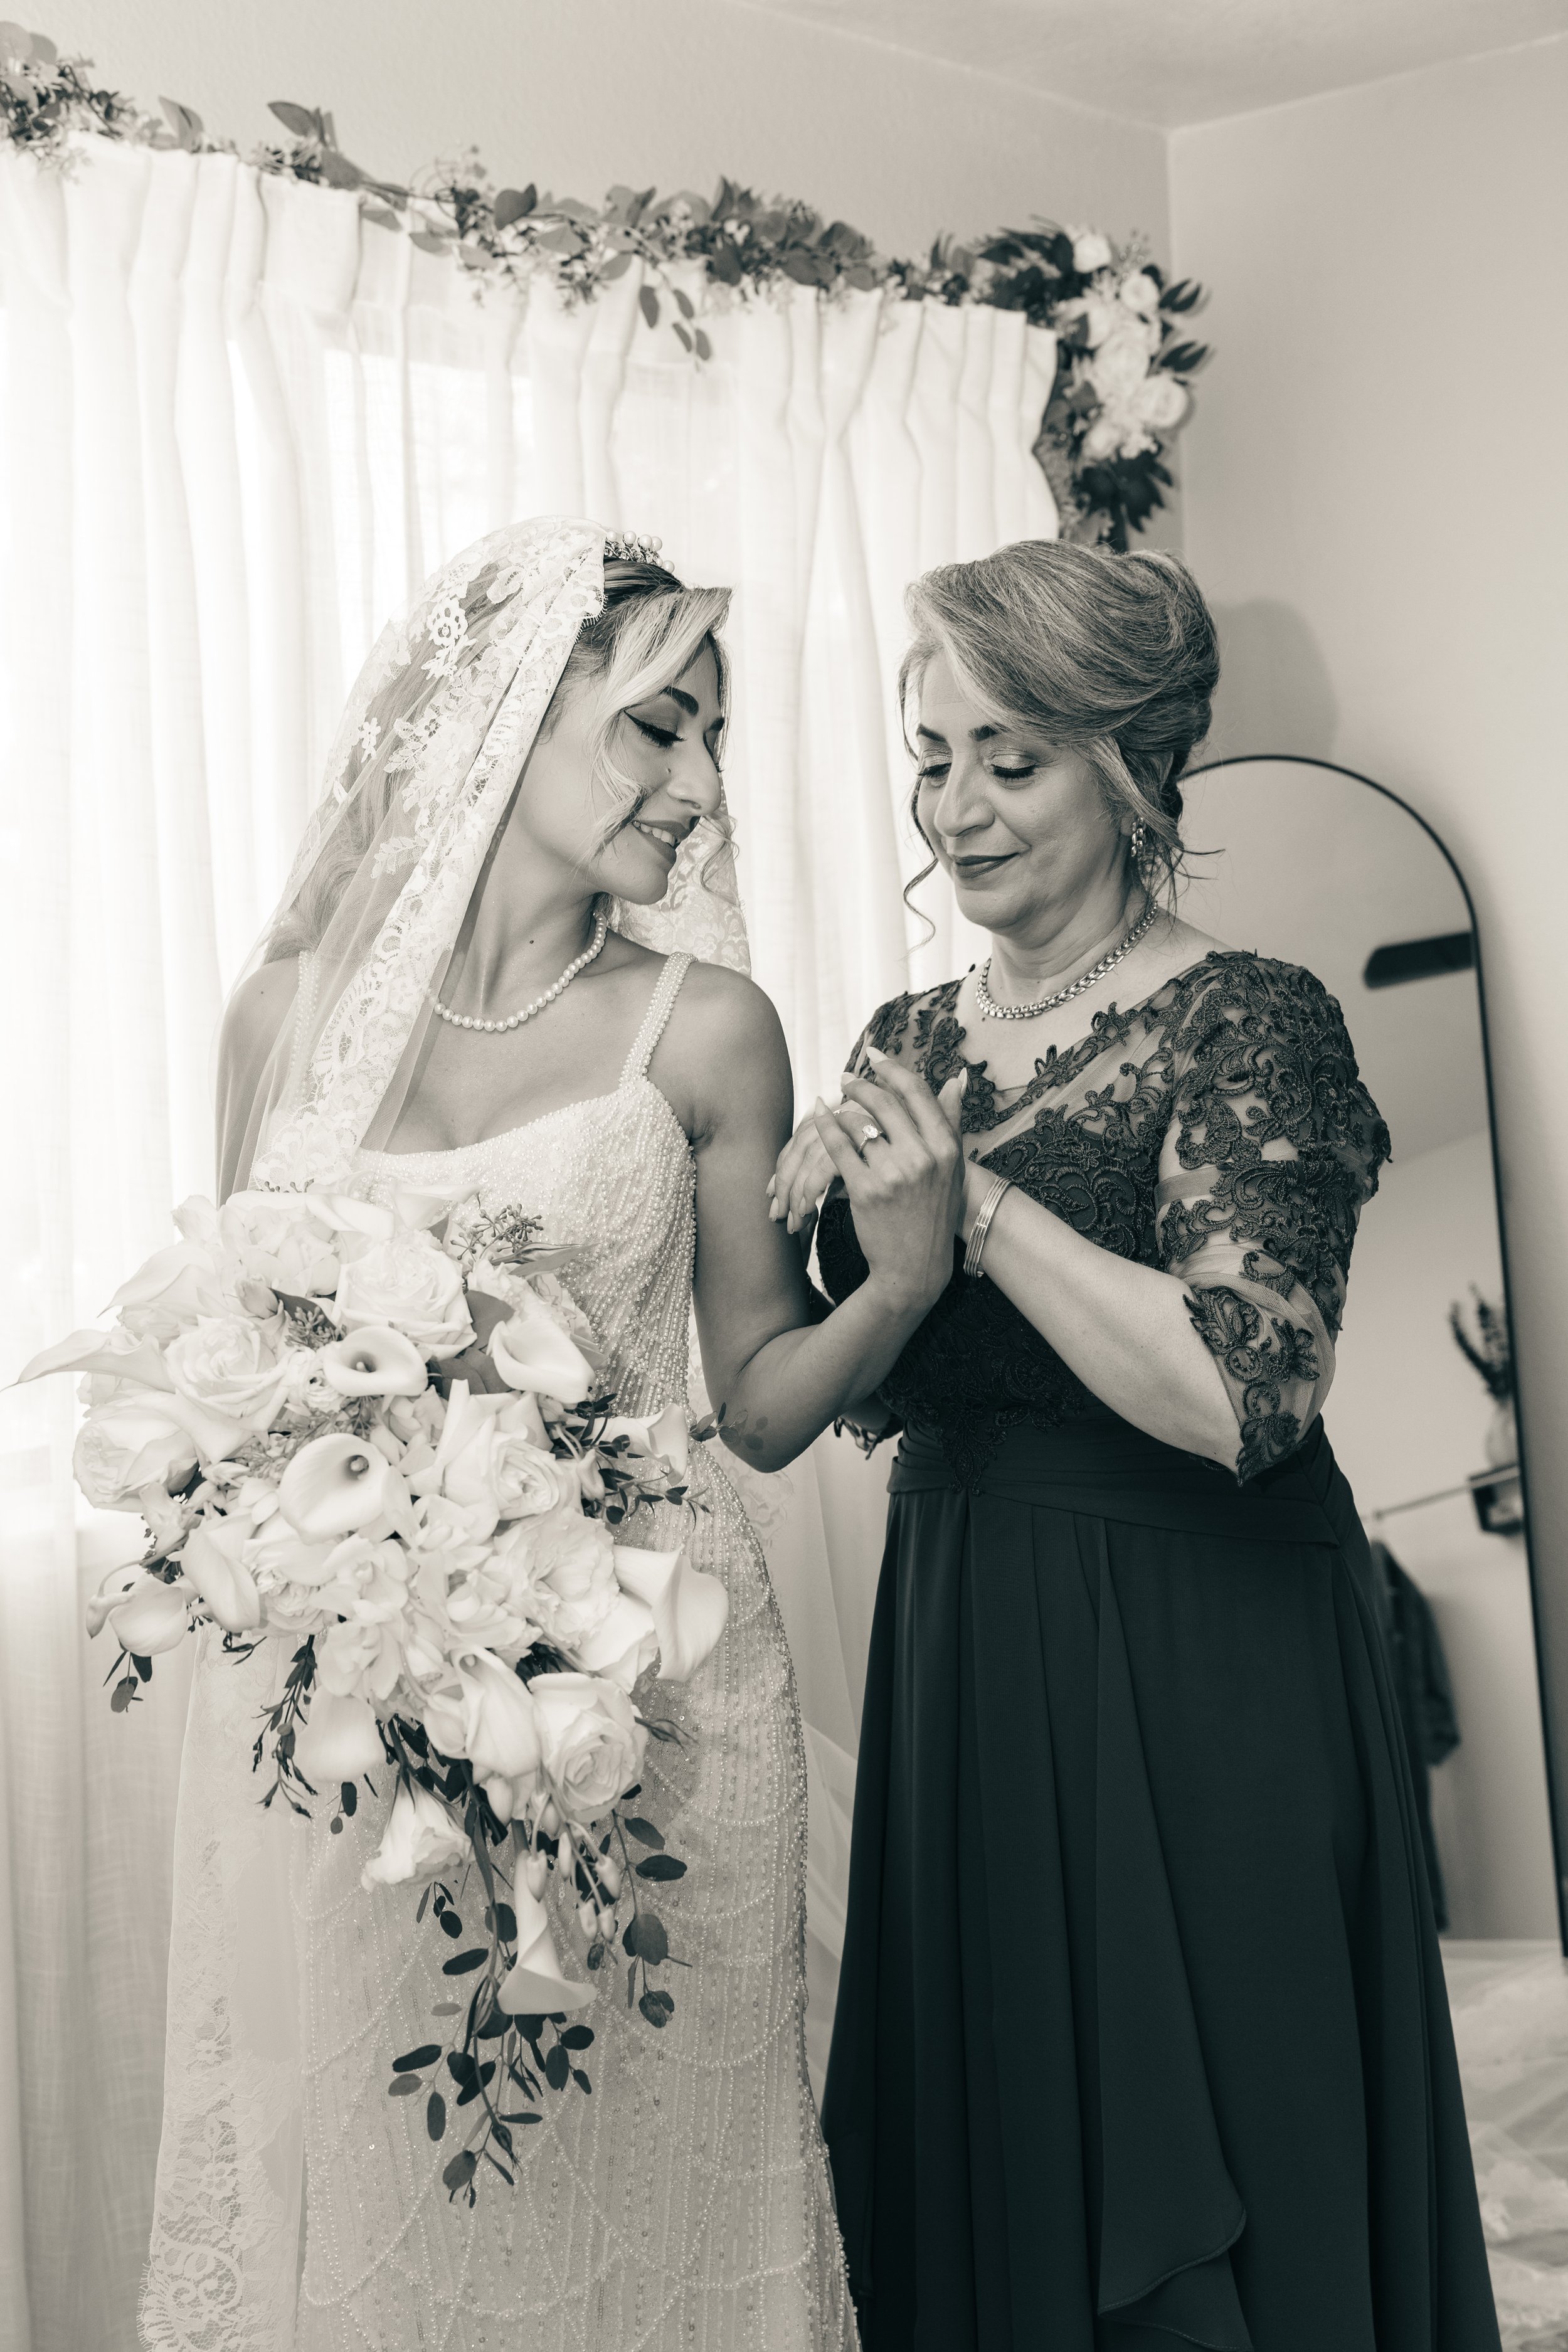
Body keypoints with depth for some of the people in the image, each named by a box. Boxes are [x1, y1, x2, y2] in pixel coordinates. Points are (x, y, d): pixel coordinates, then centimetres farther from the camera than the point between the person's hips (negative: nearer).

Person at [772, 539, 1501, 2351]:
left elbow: (1243, 1398, -24)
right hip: (960, 1658, 6)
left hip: (1193, 1675, -6)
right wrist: (846, 1225, -6)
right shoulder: (911, 1042, 8)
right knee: (986, 2161, 17)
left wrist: (977, 1200, -21)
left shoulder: (1249, 1028, -12)